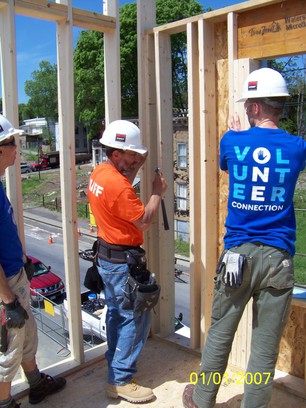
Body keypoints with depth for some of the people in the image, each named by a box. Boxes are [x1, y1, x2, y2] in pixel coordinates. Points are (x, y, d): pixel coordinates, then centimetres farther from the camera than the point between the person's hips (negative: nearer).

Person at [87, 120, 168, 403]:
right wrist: (157, 192, -9)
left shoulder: (99, 173, 3)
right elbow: (143, 221, -21)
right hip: (122, 260, -10)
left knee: (116, 312, 22)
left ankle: (115, 362, 38)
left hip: (107, 255, 10)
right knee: (136, 317, 0)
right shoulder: (117, 184, -25)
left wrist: (135, 169, 6)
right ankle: (120, 381, 10)